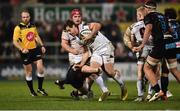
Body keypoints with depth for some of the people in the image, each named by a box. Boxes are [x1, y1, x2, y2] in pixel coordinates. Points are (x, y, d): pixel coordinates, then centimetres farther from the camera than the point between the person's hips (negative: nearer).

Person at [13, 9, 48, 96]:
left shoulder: (33, 26, 8)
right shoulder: (18, 28, -9)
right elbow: (15, 41, -13)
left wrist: (42, 46, 13)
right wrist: (22, 49, -27)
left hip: (35, 49, 4)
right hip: (25, 52, -4)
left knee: (40, 68, -7)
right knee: (29, 72, 3)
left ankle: (40, 88, 8)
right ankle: (32, 91, 17)